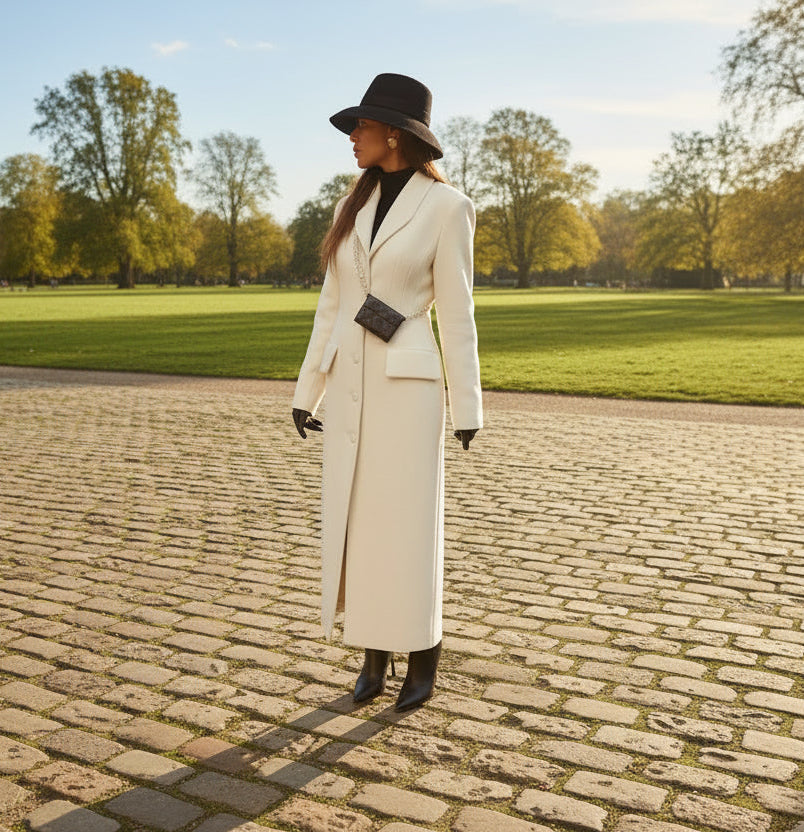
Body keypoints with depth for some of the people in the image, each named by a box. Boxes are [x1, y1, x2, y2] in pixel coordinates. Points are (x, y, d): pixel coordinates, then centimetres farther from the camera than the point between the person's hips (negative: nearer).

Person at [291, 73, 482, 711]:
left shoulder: (447, 206, -5)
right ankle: (374, 655, 23)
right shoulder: (356, 206, 11)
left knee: (409, 526, 0)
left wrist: (467, 405, -4)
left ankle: (423, 659, 20)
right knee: (355, 522, 7)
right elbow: (333, 306, 12)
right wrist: (308, 390, 12)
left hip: (408, 384, -5)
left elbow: (456, 311, -6)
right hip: (351, 384, 6)